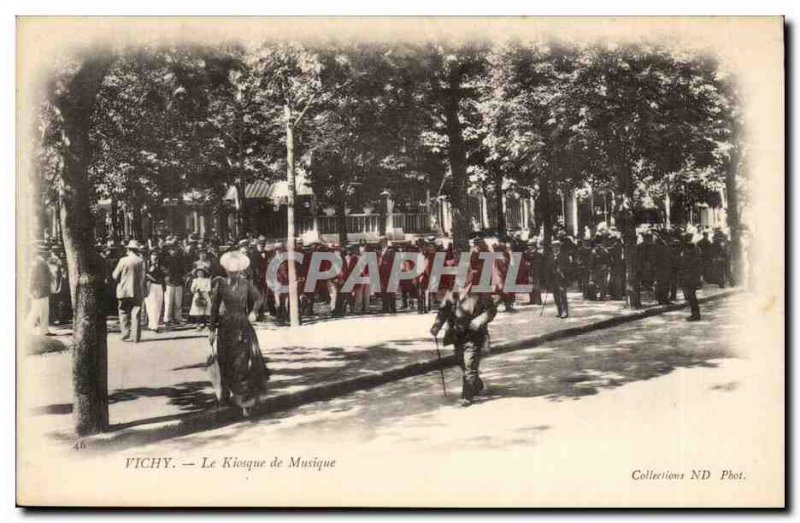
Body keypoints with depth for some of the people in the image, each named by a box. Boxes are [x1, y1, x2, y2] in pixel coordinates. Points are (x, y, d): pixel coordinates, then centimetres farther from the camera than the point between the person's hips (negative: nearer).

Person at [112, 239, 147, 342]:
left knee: (124, 314, 9)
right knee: (136, 315, 4)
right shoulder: (140, 261, -3)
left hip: (123, 291, -1)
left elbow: (115, 276, -1)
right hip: (137, 292, 1)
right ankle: (135, 337, 0)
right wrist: (142, 291, 8)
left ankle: (126, 335, 4)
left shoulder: (123, 260, -5)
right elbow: (142, 277, -1)